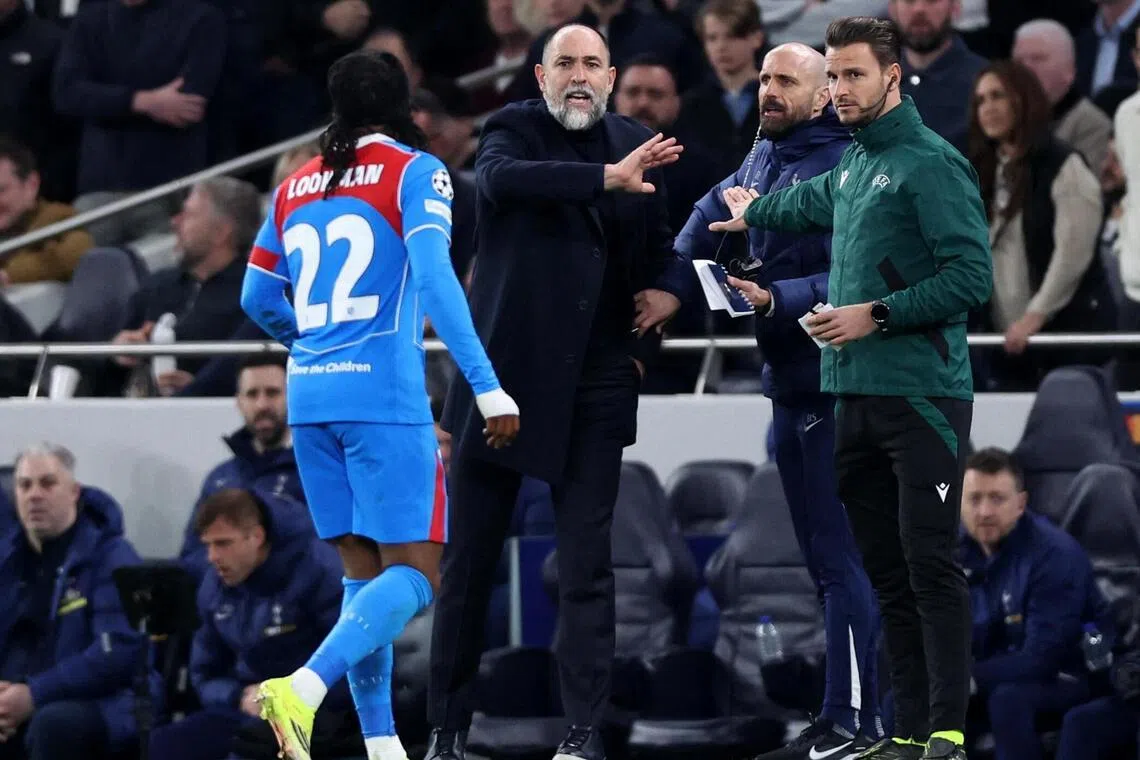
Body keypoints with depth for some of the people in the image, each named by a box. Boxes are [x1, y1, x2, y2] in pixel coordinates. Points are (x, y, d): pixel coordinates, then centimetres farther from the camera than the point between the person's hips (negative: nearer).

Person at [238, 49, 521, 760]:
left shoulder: (296, 188, 15)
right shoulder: (416, 172, -1)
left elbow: (258, 300, 21)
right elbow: (434, 279, -14)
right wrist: (488, 387, -17)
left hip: (310, 397, 6)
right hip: (385, 396, -6)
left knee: (365, 571, 13)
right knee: (413, 573, -5)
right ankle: (304, 688, -28)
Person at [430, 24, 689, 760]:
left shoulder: (637, 146, 10)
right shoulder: (514, 128, -2)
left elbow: (662, 243, 26)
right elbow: (502, 179, -27)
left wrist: (669, 284, 4)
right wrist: (609, 178, -34)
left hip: (597, 383, 2)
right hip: (505, 369, -2)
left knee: (588, 565, -3)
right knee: (469, 561, 4)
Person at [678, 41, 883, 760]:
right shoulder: (762, 161, 11)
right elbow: (713, 213, 28)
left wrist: (778, 298, -30)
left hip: (831, 388, -9)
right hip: (786, 380, 9)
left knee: (839, 557, -9)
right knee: (824, 556, 13)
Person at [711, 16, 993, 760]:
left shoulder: (931, 164, -10)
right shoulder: (853, 166, 16)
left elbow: (972, 276, -16)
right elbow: (813, 200, 40)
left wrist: (876, 315, -16)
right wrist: (752, 212, 57)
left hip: (922, 398, -8)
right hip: (856, 396, 8)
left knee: (931, 568, -9)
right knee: (889, 572, 7)